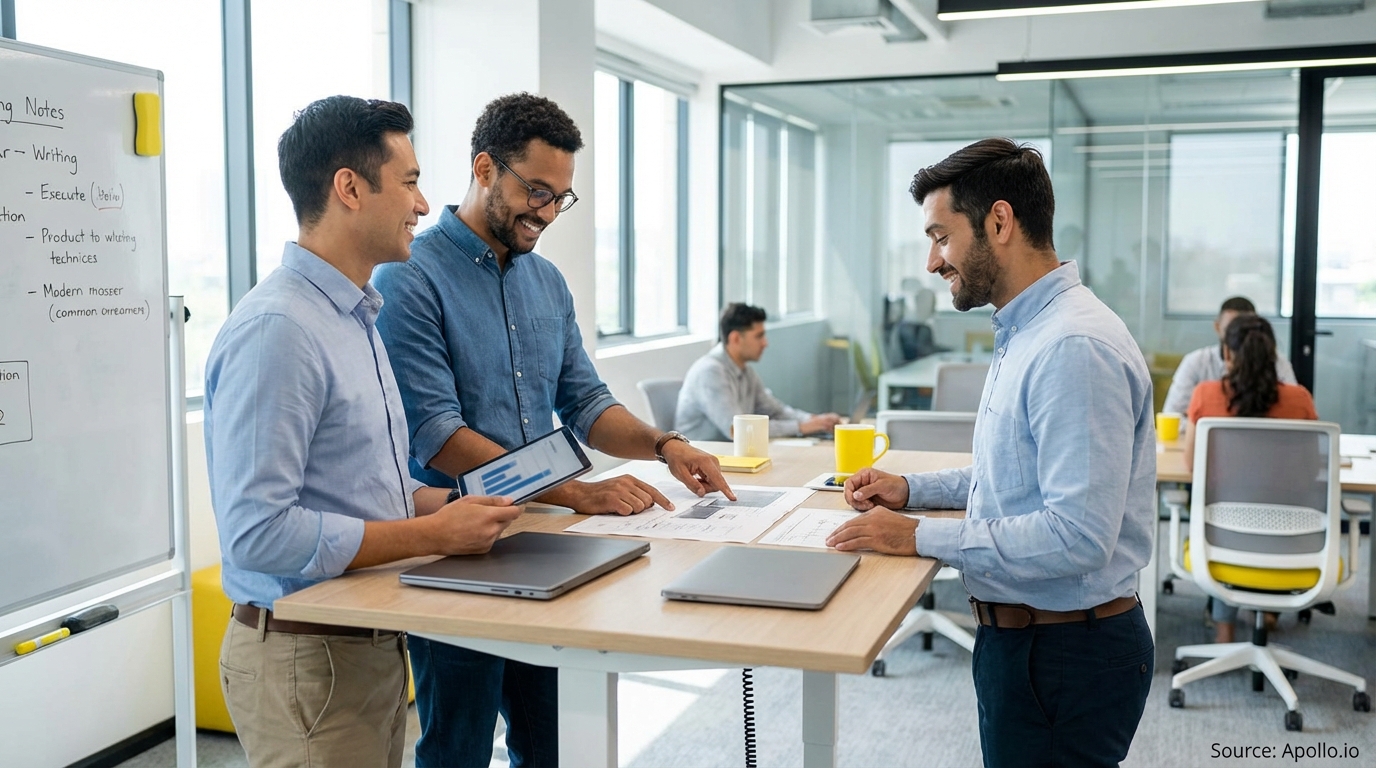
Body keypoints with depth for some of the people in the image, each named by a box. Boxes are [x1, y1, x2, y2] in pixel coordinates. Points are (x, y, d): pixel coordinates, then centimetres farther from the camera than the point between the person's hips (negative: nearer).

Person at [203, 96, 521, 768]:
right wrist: (432, 534, -20)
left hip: (372, 646, 9)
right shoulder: (275, 329, -21)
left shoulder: (356, 318, 11)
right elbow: (258, 531, -26)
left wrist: (445, 506, 2)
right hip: (307, 659, -9)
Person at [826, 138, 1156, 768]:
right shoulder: (1026, 333, 11)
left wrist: (920, 538, -23)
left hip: (1065, 654, -10)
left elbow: (1077, 536, -29)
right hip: (1022, 634, 10)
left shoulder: (1075, 348, -24)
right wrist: (913, 490, 10)